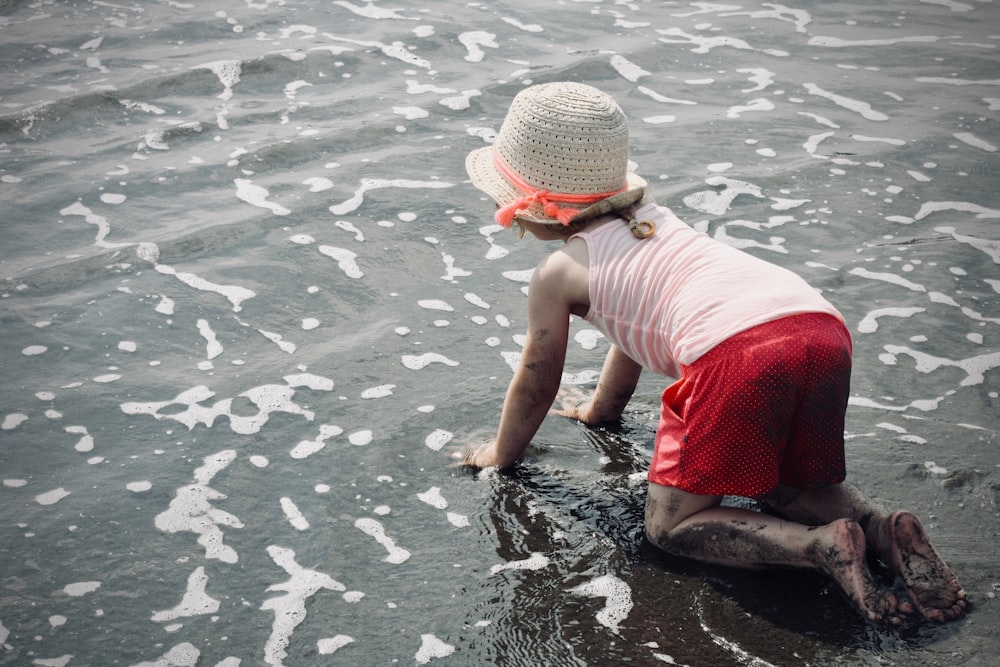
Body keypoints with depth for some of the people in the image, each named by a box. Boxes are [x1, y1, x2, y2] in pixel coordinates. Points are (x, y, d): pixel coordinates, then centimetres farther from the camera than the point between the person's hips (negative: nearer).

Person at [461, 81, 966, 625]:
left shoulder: (557, 274, 14)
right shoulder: (649, 217, 35)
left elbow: (536, 384, 25)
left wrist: (500, 454, 43)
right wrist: (600, 409, 62)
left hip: (736, 351, -8)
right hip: (826, 329, 8)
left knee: (670, 526, 7)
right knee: (790, 486, 30)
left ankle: (822, 545, -11)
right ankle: (885, 528, 3)